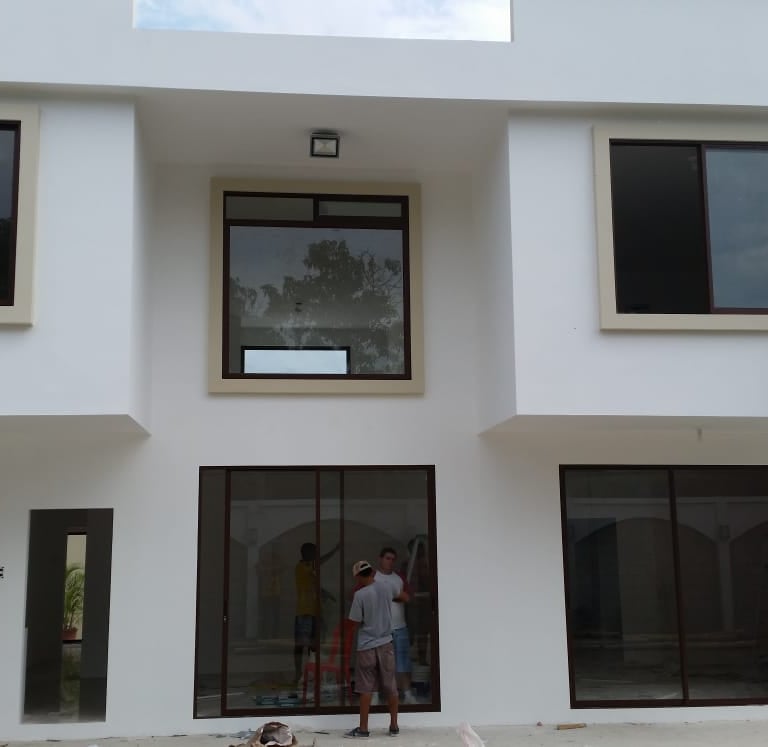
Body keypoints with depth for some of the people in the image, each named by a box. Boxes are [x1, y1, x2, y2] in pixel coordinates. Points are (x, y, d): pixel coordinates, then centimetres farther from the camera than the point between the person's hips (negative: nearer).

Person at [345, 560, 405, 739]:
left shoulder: (360, 595, -14)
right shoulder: (386, 589, 1)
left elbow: (355, 621, -10)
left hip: (367, 646, -4)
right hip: (386, 644, 4)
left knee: (366, 688, 2)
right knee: (390, 687, 9)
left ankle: (363, 728, 7)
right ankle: (394, 726, 14)